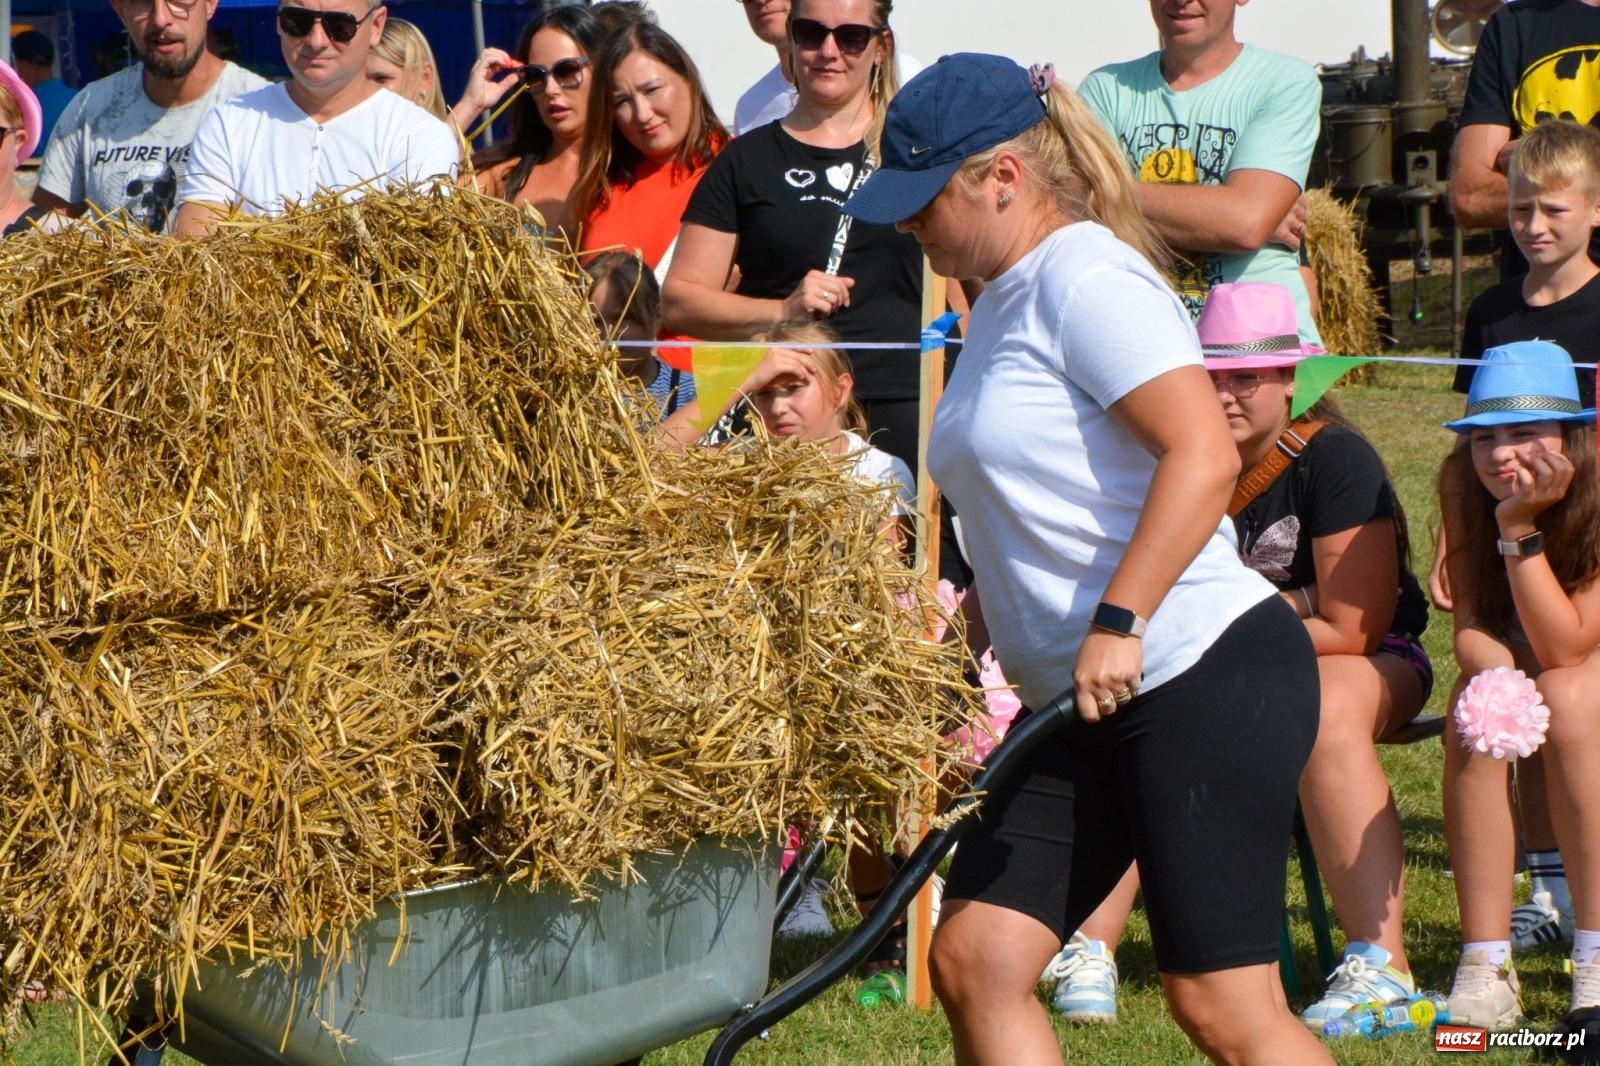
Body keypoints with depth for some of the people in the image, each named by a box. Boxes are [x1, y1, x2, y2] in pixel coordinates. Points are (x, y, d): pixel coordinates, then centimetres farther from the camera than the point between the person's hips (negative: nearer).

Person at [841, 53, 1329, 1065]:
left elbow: (1205, 454, -23)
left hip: (1206, 672, -10)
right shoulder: (1005, 300, 18)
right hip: (1085, 708, 10)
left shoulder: (1085, 276, -11)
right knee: (973, 962, 0)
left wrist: (1119, 623, -26)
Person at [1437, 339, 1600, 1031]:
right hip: (1513, 663, 3)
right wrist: (1495, 672, -38)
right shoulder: (1463, 483, -15)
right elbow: (1469, 623, -15)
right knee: (1475, 716, -30)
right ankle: (1485, 968, -29)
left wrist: (1519, 527, -39)